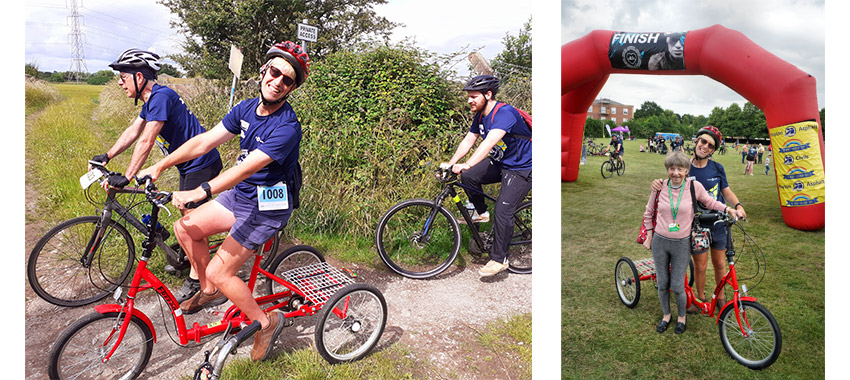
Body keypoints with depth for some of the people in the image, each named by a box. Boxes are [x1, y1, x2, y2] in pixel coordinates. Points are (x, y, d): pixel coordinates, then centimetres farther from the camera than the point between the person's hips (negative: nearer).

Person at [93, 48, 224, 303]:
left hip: (202, 164, -10)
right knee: (186, 212, 22)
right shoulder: (151, 100, 11)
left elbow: (146, 141, -27)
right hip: (190, 163, 10)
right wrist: (106, 156, 15)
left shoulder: (161, 96, -22)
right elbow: (132, 132, 18)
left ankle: (196, 279, 7)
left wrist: (126, 177, -26)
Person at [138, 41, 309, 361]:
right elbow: (204, 141, 1)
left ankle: (266, 321, 11)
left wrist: (199, 193, -41)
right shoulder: (246, 108, 1)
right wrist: (159, 167, -4)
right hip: (240, 194, 8)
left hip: (267, 207, -8)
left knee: (219, 272, -9)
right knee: (185, 227, 8)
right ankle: (209, 289, 29)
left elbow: (245, 168, -33)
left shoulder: (287, 127, -24)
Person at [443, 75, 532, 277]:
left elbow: (489, 143, -41)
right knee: (468, 177, -10)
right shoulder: (480, 116, 0)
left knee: (502, 211, -16)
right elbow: (468, 141, 0)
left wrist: (466, 165, -50)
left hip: (521, 169, -8)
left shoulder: (505, 113, -28)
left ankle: (499, 259, -1)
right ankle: (482, 212, 15)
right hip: (499, 163, 8)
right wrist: (450, 163, -12)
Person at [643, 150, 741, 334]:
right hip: (660, 242, 1)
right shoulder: (660, 187, -6)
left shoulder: (694, 186, -10)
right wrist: (649, 237, 8)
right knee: (662, 284, 11)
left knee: (677, 287, 1)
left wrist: (728, 209, -3)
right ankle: (666, 315, 35)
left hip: (681, 244, -1)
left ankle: (682, 316, 30)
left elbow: (709, 201, 11)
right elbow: (649, 213, 7)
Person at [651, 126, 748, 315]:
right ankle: (700, 298, 28)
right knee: (700, 266, 6)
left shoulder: (717, 168, -3)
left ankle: (720, 297, 35)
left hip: (718, 223, 2)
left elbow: (726, 191, 9)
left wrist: (738, 205, -10)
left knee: (719, 264, 13)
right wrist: (658, 184, -23)